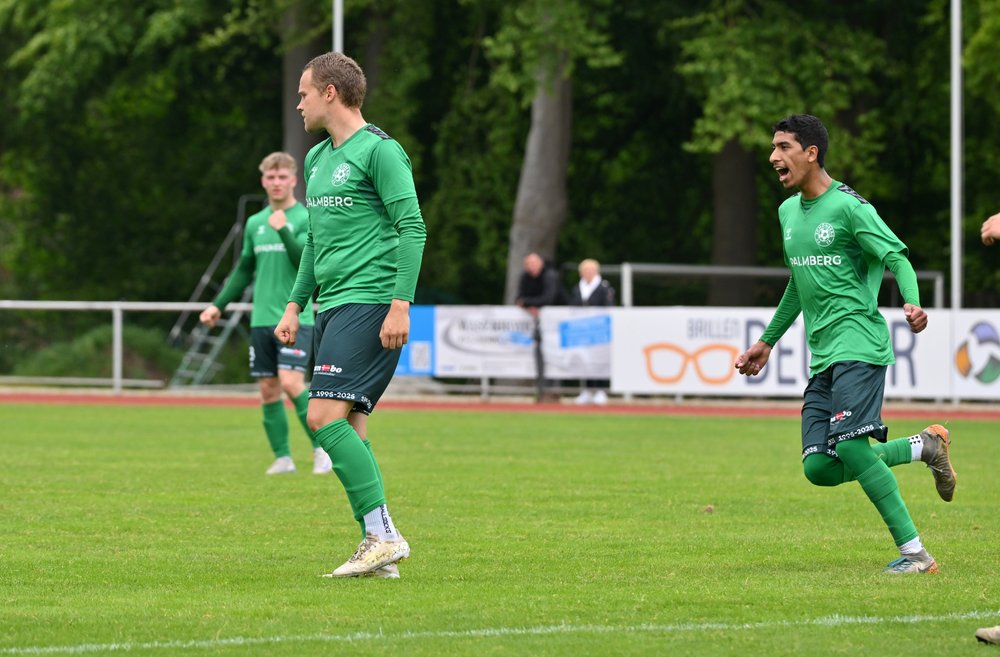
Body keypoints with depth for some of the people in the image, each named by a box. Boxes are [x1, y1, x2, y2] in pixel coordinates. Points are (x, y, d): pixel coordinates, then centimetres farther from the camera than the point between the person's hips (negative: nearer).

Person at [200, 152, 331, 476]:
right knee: (268, 390, 3)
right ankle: (282, 458, 10)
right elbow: (244, 271, 23)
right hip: (262, 319, 5)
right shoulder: (255, 223, 14)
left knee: (291, 382, -17)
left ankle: (321, 448, -4)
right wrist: (218, 305, 18)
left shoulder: (306, 219, -2)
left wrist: (284, 230, -25)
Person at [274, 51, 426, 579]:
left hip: (368, 303, -9)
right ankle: (378, 550, 5)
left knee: (325, 417, -18)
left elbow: (412, 228, -13)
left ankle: (383, 535, -18)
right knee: (347, 428, 4)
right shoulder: (318, 158, 20)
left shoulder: (379, 150, -8)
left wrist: (401, 304, -20)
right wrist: (295, 305, 22)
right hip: (333, 307, 9)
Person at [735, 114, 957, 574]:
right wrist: (767, 342, 35)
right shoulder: (788, 212, 17)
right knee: (820, 468, -5)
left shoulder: (847, 207, -8)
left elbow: (897, 257, -13)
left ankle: (914, 553, -15)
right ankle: (924, 446, 14)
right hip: (822, 356, 8)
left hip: (858, 342, -8)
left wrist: (912, 303, -33)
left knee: (851, 445, -23)